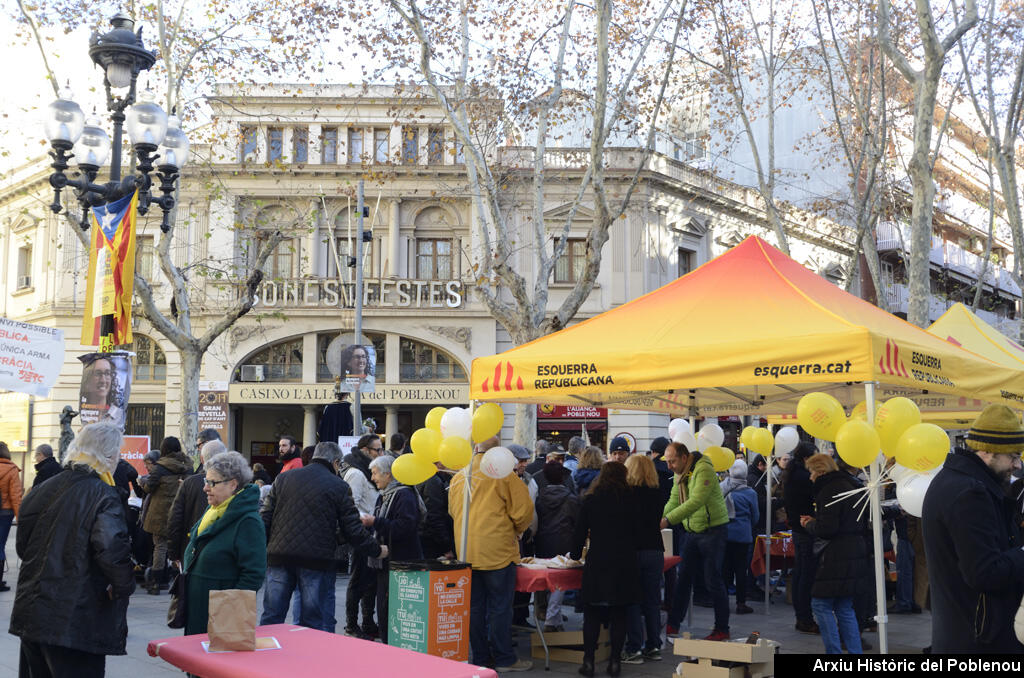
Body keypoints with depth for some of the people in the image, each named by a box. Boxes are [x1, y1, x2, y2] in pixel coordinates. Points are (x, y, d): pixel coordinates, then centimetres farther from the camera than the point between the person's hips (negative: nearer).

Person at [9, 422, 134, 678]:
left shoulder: (41, 491, 7)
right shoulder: (103, 496, -15)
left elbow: (22, 545, 16)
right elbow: (111, 549, -27)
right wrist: (123, 587, -12)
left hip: (31, 615, 7)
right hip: (76, 623, -7)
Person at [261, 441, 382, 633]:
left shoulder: (283, 479, 11)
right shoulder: (339, 487, 0)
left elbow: (265, 519, 10)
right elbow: (353, 530, 0)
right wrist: (377, 550, 12)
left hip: (278, 558, 3)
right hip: (317, 560, -3)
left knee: (271, 618, 11)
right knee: (318, 624, 4)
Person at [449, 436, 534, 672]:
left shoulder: (458, 477, 7)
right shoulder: (503, 475, -10)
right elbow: (523, 509, -7)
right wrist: (517, 530, 12)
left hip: (466, 552, 5)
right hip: (497, 551, -5)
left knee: (475, 606, 12)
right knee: (500, 607, 2)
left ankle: (480, 657, 18)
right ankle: (504, 659, 6)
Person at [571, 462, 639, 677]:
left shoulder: (591, 500, 1)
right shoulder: (630, 499, 2)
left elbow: (580, 531, 4)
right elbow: (636, 530, 8)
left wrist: (576, 554, 20)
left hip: (598, 563, -1)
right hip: (624, 563, 1)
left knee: (592, 614, 6)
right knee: (618, 614, 7)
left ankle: (588, 661, 3)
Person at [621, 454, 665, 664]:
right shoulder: (657, 493, 3)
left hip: (633, 551, -4)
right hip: (655, 550, 4)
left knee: (632, 601, 1)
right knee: (653, 600, 11)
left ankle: (634, 649, 1)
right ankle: (654, 647, 16)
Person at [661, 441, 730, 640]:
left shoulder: (703, 470, -21)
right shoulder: (680, 474, 8)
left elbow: (696, 502, -31)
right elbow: (673, 502, 8)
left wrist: (668, 520, -34)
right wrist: (657, 519, -8)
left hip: (712, 530, -8)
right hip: (692, 532, 8)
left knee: (713, 581, -3)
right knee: (683, 579, 10)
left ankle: (722, 629, 7)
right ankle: (673, 624, 17)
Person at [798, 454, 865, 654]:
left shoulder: (830, 491, -13)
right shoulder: (847, 485, 18)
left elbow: (827, 528, -20)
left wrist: (810, 525, 0)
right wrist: (814, 521, 16)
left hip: (836, 558, -10)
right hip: (853, 554, 10)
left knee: (821, 604, -3)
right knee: (844, 608, 13)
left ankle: (834, 652, -4)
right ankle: (856, 653, 12)